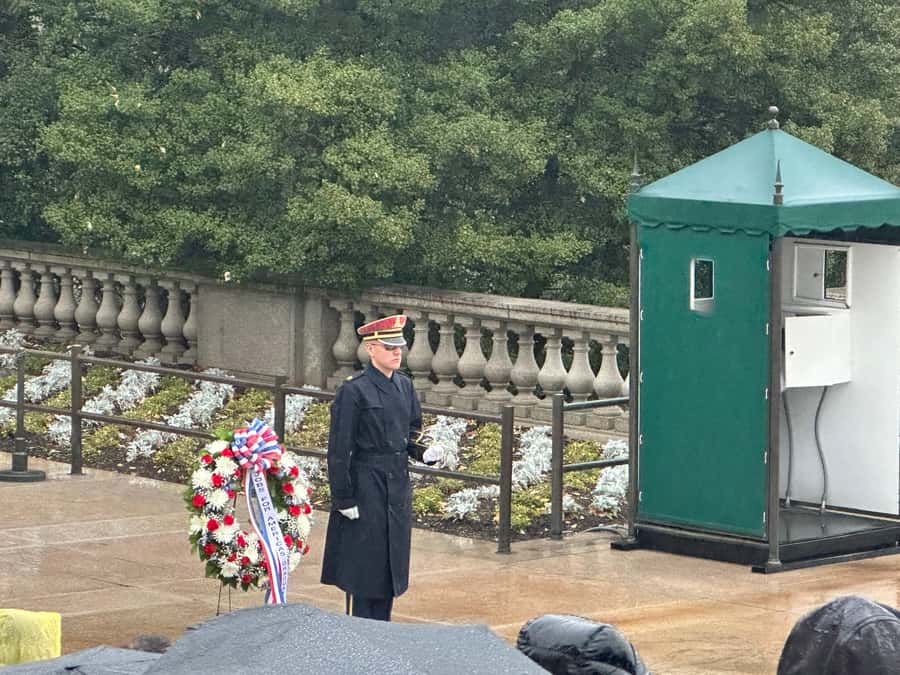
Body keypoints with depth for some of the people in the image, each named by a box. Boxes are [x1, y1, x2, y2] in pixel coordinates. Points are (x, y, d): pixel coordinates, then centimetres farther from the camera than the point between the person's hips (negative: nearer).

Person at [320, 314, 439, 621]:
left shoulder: (404, 385, 8)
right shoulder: (354, 391, -13)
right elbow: (339, 449, -13)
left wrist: (423, 452, -3)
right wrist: (343, 498, -15)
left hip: (398, 484, 7)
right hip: (366, 487, -7)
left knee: (392, 560, 12)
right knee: (363, 565, -2)